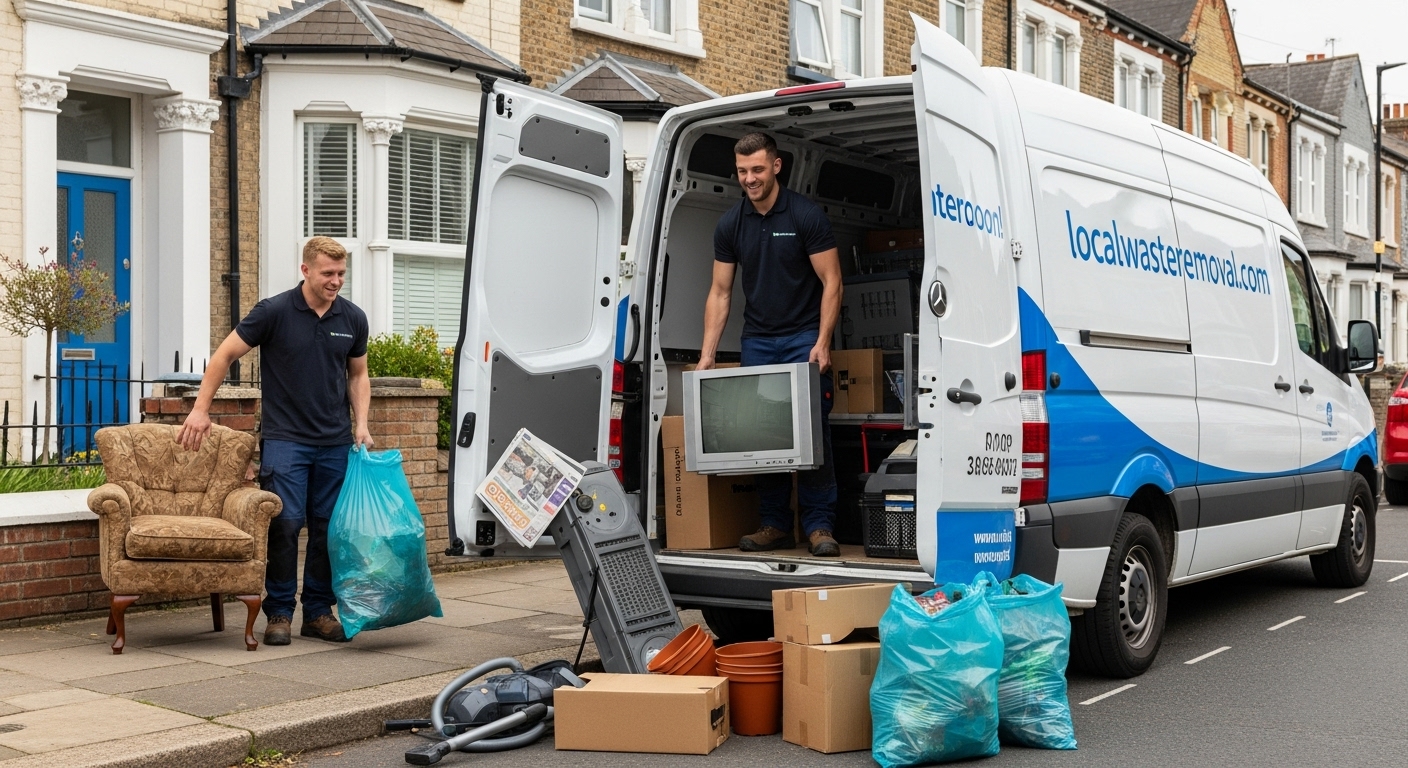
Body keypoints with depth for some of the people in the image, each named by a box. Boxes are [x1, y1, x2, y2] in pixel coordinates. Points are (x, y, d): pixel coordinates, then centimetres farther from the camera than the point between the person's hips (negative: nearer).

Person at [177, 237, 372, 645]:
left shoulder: (353, 318, 3)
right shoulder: (274, 311, -9)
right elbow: (225, 354, -2)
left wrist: (361, 424, 1)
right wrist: (200, 409, -6)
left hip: (336, 442, 4)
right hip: (285, 438, -4)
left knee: (329, 527, 6)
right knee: (285, 524, -7)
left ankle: (319, 611, 16)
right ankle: (279, 613, 6)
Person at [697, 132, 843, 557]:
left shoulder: (806, 215, -9)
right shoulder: (730, 225, 3)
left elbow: (831, 282, -8)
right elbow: (720, 292, 6)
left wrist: (822, 343, -17)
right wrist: (707, 354, -1)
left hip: (804, 336, -4)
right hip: (757, 340, 4)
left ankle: (819, 525, -2)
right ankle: (775, 524, 11)